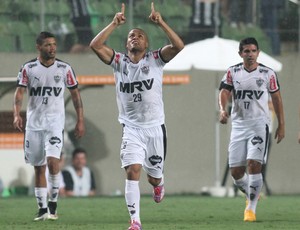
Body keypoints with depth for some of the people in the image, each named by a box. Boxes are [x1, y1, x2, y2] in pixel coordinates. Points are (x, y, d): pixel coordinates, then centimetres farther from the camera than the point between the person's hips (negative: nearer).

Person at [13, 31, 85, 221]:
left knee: (53, 161, -20)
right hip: (34, 122, 2)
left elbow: (75, 94, 7)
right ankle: (42, 209, 13)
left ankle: (53, 203, -7)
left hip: (55, 121, -2)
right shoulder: (28, 68, 1)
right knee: (39, 168, 6)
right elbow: (19, 92, -5)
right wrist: (17, 115, -21)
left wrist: (81, 120, 4)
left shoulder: (64, 69, 1)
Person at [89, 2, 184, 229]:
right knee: (133, 171, -18)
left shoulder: (155, 59, -1)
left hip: (155, 127, 0)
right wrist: (115, 24, -11)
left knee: (154, 176, 12)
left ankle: (158, 185, 50)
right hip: (131, 128, 0)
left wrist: (161, 23, -20)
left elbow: (178, 46, -18)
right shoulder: (119, 62, 3)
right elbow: (95, 45, -9)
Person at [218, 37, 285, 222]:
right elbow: (225, 92, -6)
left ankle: (251, 207, -8)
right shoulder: (232, 72, 5)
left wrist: (281, 125, 8)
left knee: (254, 165, -18)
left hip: (259, 124, -2)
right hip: (238, 125, 2)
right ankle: (251, 194, 32)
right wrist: (223, 109, -27)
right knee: (236, 172, 1)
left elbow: (277, 99, 9)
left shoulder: (268, 74, 2)